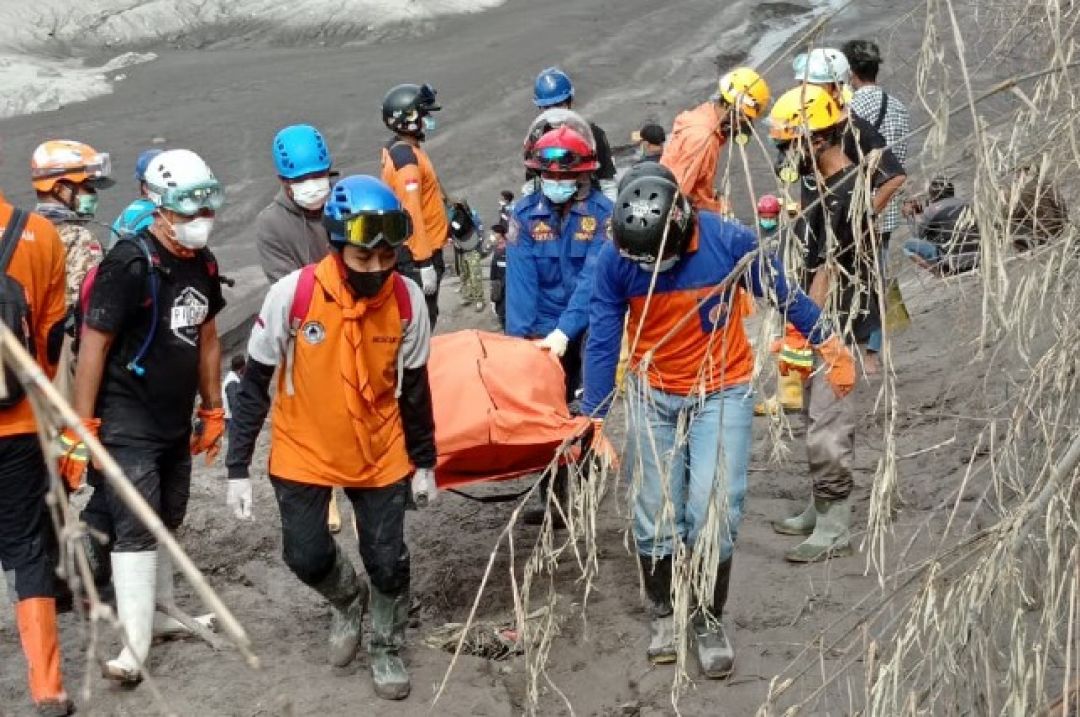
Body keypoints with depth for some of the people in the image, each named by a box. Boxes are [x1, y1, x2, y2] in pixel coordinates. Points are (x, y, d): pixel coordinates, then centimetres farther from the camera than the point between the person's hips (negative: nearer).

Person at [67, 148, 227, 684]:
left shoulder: (202, 264, 7)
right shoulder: (130, 264, -18)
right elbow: (93, 346, -17)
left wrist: (213, 410, 21)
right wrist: (82, 429, -19)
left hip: (175, 423, 8)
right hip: (127, 424, -7)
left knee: (165, 523, 19)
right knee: (136, 530, -11)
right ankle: (134, 650, -11)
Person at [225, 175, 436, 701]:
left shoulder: (408, 300, -15)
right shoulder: (293, 294, -22)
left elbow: (414, 388, 0)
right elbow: (255, 385, -11)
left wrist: (424, 462, 7)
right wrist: (238, 468, -10)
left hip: (381, 456, 1)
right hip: (304, 453, -1)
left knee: (388, 561, 5)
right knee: (307, 557, 3)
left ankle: (386, 649, 33)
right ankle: (348, 600, 39)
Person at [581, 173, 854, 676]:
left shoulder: (729, 241, -20)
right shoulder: (615, 258, -16)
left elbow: (785, 293, -5)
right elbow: (602, 339, -10)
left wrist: (830, 347, 4)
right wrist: (592, 417, -13)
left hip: (723, 393, -1)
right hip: (653, 397, 2)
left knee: (713, 512, -9)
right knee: (654, 517, 4)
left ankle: (710, 620, 13)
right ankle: (663, 612, 27)